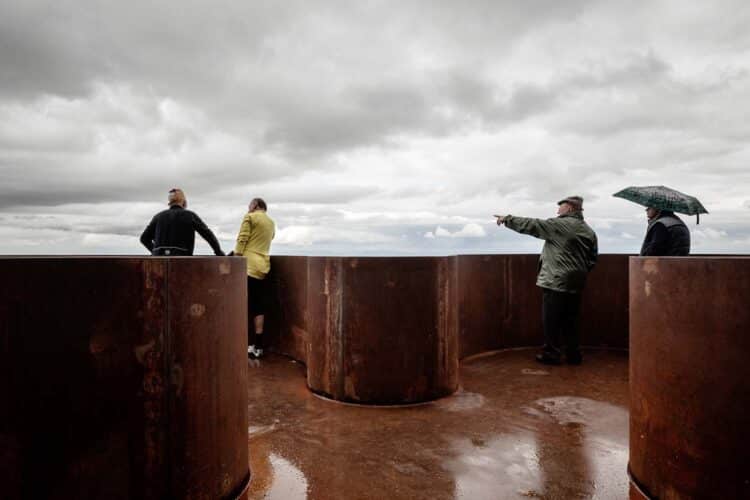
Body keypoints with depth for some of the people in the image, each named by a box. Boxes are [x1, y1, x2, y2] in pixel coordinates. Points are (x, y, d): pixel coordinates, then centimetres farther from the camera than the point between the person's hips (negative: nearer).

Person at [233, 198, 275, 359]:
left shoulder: (250, 217, 0)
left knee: (245, 307, -3)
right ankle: (258, 347, 7)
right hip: (263, 267, 6)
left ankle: (249, 346, -6)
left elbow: (242, 241, -7)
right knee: (259, 308, 7)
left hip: (249, 265, -6)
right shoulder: (271, 222, 20)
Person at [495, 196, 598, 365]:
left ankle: (551, 354, 8)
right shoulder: (589, 231, 11)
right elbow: (593, 259, 12)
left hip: (556, 282, -7)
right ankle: (573, 354, 20)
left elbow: (530, 225, -8)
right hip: (576, 284, 7)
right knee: (570, 321, 15)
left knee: (551, 320, 2)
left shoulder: (560, 224, -10)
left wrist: (507, 219, 1)